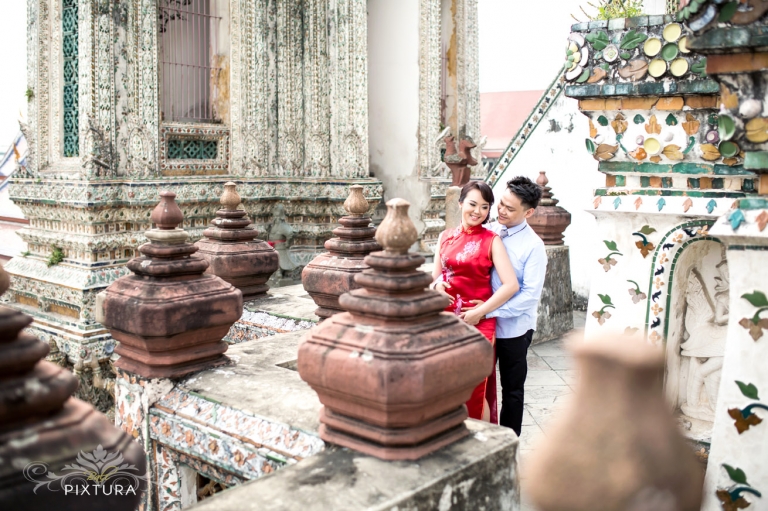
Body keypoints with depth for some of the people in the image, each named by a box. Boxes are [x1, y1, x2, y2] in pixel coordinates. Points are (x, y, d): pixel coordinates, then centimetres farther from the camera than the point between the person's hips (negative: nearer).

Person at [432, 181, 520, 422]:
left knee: (474, 389, 1)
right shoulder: (446, 237, 9)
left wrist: (479, 312, -14)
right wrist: (437, 285, -9)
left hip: (477, 322, -4)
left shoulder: (491, 241, -4)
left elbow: (511, 285, -12)